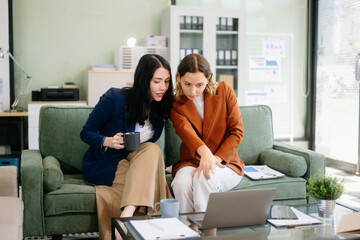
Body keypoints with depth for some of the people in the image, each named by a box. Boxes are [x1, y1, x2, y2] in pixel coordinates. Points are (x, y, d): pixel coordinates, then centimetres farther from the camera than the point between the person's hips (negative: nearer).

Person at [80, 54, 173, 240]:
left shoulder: (160, 107, 3)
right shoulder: (115, 98, -12)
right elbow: (86, 133, -6)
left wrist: (163, 167, -2)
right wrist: (108, 141, -25)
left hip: (135, 165, 5)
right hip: (103, 167, -5)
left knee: (152, 150, -28)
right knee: (152, 150, -27)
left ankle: (128, 212, -43)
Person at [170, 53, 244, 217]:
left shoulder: (224, 91, -1)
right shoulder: (176, 105, -2)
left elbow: (237, 131, -2)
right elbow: (186, 131, -23)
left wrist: (216, 158, -16)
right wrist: (204, 151, -45)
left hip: (225, 163, -1)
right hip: (191, 162, 1)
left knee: (203, 178, -34)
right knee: (182, 183, -32)